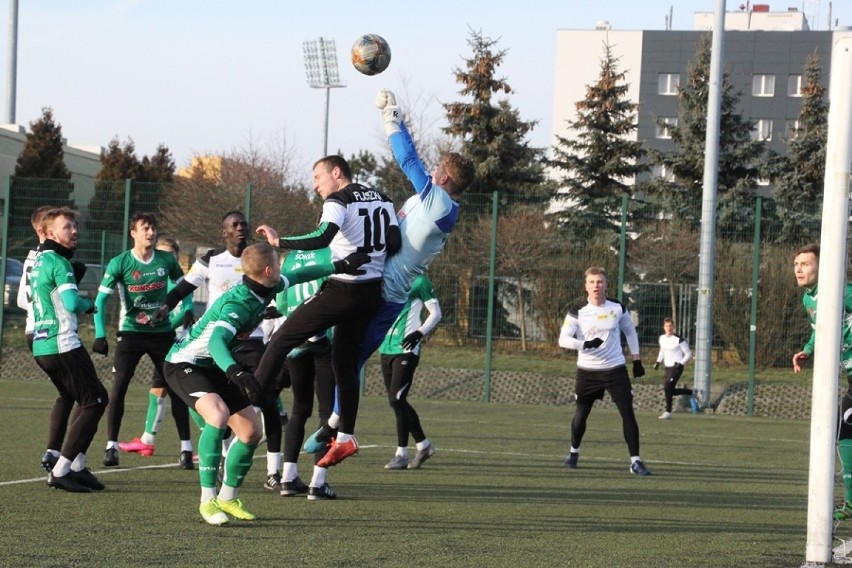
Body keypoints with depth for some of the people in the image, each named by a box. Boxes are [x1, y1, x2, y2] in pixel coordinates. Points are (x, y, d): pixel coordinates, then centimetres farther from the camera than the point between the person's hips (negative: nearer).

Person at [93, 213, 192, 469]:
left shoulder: (167, 261, -2)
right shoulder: (120, 263, -9)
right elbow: (101, 299, -8)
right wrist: (100, 335, -15)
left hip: (163, 333, 2)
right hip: (131, 332, -2)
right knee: (118, 387, -11)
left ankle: (185, 448, 7)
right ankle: (111, 446, -3)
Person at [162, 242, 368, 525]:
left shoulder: (266, 289, -5)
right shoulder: (238, 304, -32)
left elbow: (298, 275, 14)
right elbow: (216, 342, -47)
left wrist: (340, 266, 16)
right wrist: (236, 372, -64)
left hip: (215, 367, 9)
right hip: (184, 364, -9)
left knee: (251, 432, 5)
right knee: (218, 414, -34)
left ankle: (228, 497, 24)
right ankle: (208, 500, -27)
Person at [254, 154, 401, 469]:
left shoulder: (338, 201, -10)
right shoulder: (382, 199, 13)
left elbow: (322, 238, -28)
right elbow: (395, 245, 6)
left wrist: (278, 241, -24)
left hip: (341, 290, -8)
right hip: (372, 293, 8)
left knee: (282, 339, 1)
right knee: (346, 362, 16)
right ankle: (345, 437, 15)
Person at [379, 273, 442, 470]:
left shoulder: (418, 280, -5)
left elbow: (436, 312, -3)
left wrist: (419, 333, -16)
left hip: (406, 350, -7)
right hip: (387, 349, 7)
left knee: (397, 400, -11)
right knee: (397, 402, 9)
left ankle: (401, 454, -3)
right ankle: (423, 445, 22)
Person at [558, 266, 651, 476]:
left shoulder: (618, 308, 0)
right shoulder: (577, 311, -7)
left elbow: (630, 332, 16)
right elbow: (563, 339, -16)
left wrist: (637, 360, 10)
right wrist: (586, 344, -32)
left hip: (615, 369, 1)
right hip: (587, 370, -1)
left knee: (628, 413, -9)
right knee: (581, 414, 11)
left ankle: (635, 461, -6)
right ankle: (574, 452, 37)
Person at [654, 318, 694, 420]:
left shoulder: (679, 340, -11)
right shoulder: (662, 338, 8)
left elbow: (688, 354, -6)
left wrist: (681, 363, -19)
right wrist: (658, 362, 13)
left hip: (676, 367, -7)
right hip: (667, 367, 7)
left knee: (667, 388, -18)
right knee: (668, 390, 5)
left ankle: (668, 412, -9)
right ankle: (691, 392, 25)